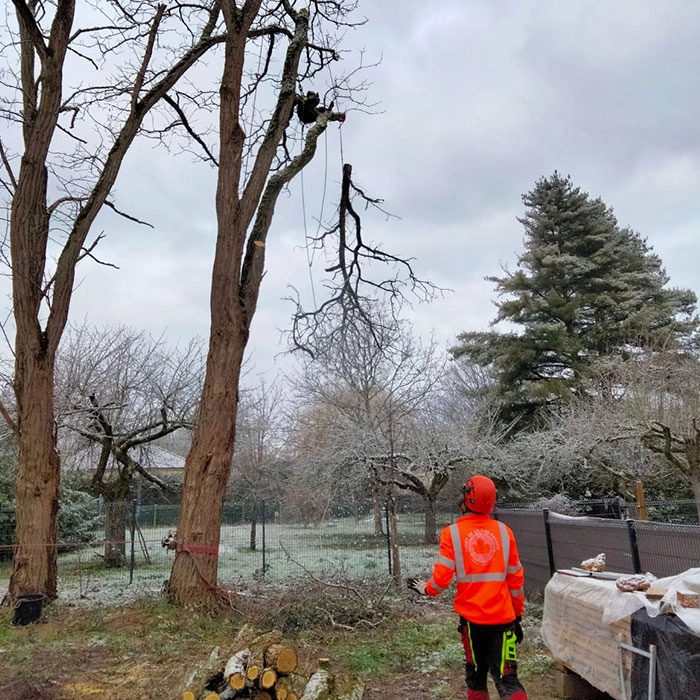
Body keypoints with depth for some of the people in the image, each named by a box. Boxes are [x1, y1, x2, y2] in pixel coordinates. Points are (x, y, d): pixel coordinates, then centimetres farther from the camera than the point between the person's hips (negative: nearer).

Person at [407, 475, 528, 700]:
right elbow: (515, 580, 6)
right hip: (503, 617, 1)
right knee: (507, 678, 3)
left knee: (476, 675, 18)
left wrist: (425, 588, 12)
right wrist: (518, 615, 17)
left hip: (471, 617, -1)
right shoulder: (504, 531, 0)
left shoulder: (452, 533, -8)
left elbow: (441, 579, -9)